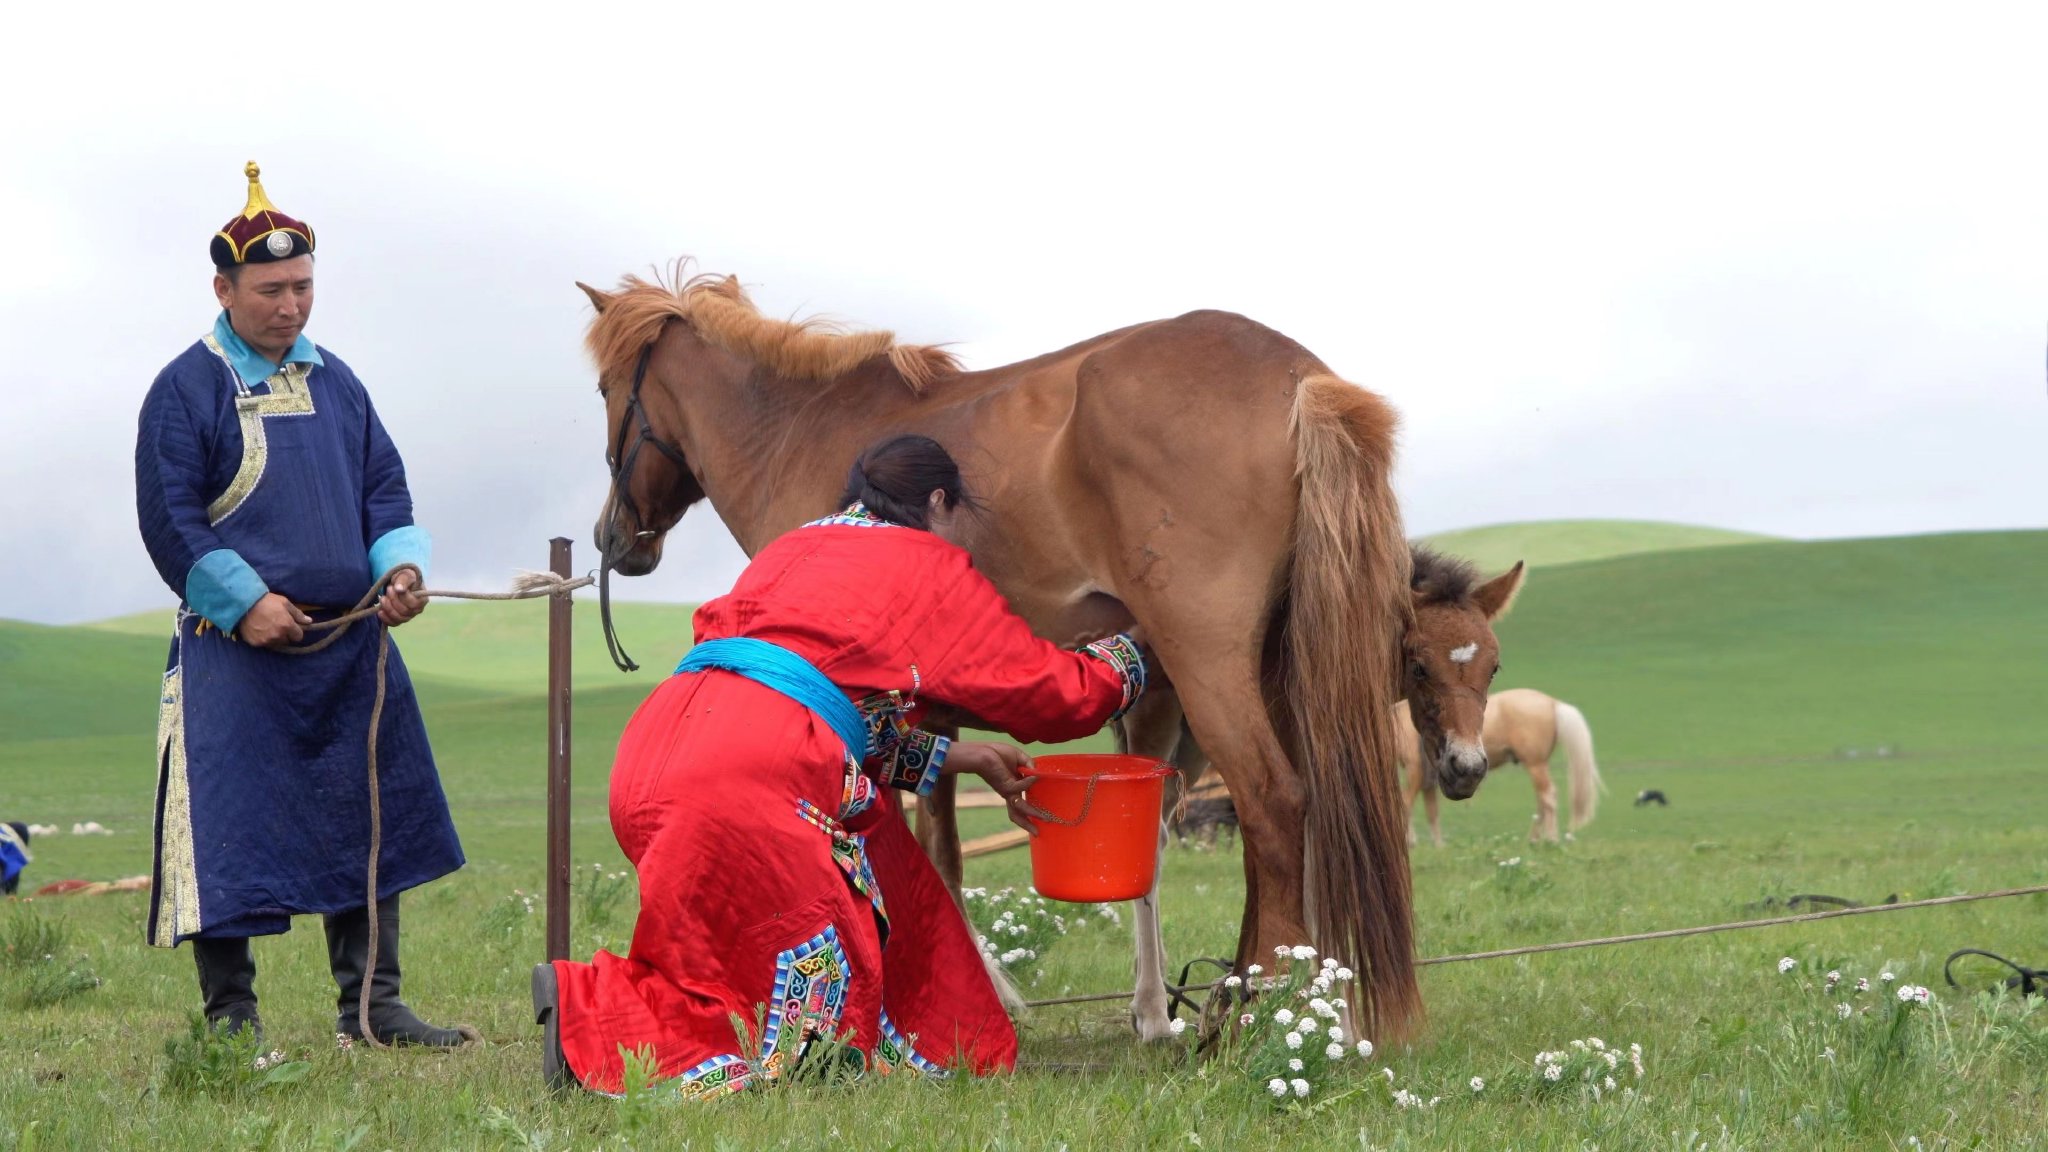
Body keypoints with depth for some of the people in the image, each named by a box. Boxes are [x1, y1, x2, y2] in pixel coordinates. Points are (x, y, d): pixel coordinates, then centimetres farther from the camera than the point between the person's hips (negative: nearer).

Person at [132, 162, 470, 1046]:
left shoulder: (335, 383, 14)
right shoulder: (185, 390, -4)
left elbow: (383, 484, 15)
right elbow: (168, 518, -9)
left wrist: (399, 564, -4)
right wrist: (245, 600, -17)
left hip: (349, 641, 6)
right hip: (237, 649, -6)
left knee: (371, 819, 9)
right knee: (230, 832, -7)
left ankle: (372, 1004, 18)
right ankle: (230, 1019, 2)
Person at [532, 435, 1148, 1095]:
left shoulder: (793, 550, 31)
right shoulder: (931, 570, 10)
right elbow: (1057, 694, 16)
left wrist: (963, 759, 35)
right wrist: (1128, 654, 35)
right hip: (750, 778, -8)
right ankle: (590, 1015, -7)